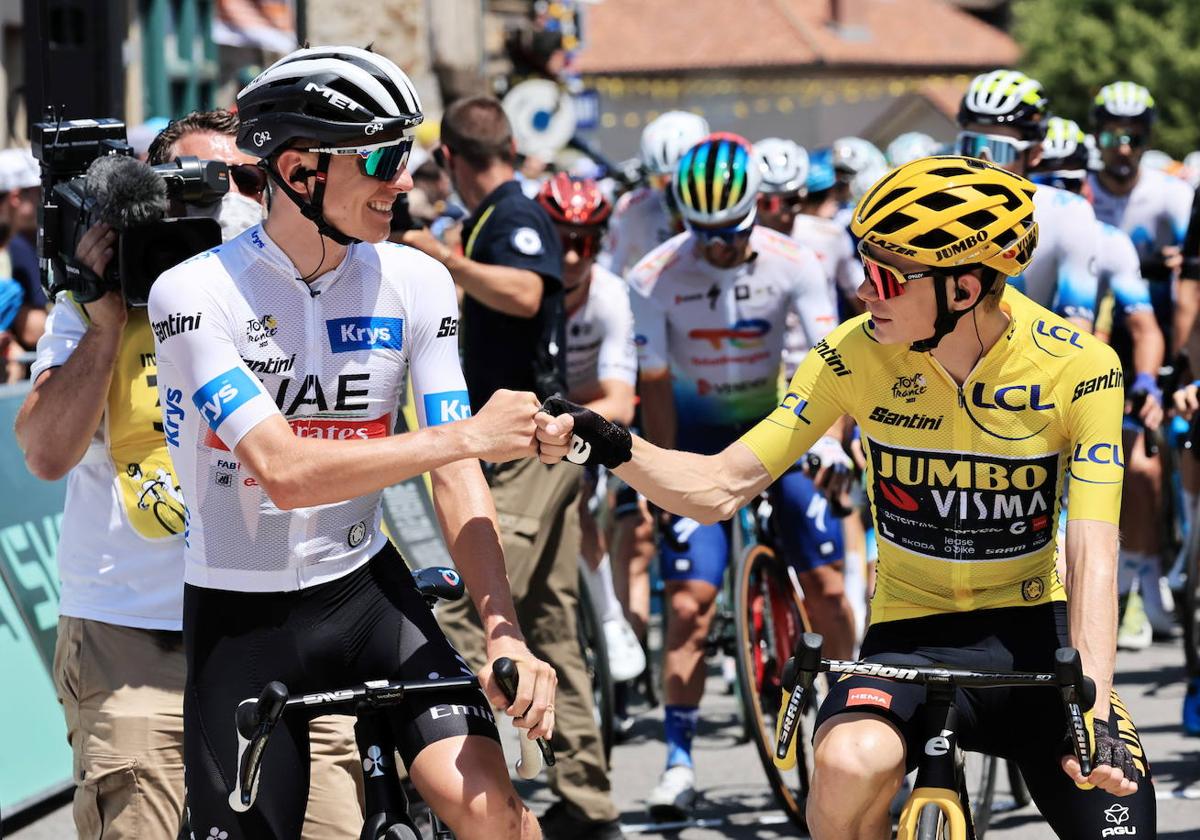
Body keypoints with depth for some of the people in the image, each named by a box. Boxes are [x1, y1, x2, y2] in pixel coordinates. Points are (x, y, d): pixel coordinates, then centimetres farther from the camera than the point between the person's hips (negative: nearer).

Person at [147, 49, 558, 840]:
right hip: (244, 621, -2)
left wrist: (504, 629, -21)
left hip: (365, 589, 2)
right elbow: (285, 472, -25)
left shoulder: (415, 283, -5)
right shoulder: (196, 294, -16)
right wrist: (468, 435, -23)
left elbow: (456, 477, -8)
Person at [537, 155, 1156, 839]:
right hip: (914, 631, -1)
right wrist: (609, 447, -26)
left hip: (1035, 631, 1)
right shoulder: (859, 354, -12)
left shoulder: (1080, 367, -14)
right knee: (852, 763, -34)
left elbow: (1092, 555, -20)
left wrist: (1095, 715, -34)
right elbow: (720, 491, -9)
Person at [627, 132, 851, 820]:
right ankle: (680, 759, -6)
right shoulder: (656, 277, -16)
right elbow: (656, 385, -13)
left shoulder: (793, 265, -14)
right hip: (698, 434, -1)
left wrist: (829, 435, -36)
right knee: (691, 598, -12)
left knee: (825, 583, -9)